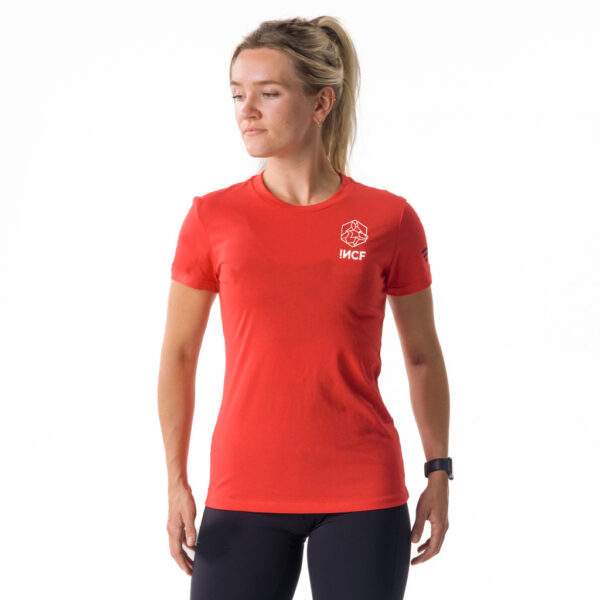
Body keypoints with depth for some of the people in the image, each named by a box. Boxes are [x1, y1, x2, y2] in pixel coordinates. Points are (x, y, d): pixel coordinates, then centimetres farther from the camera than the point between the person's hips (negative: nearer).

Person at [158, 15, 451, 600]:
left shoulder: (389, 219, -1)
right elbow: (178, 354, 7)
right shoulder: (213, 218, 0)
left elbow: (422, 358, 9)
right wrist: (177, 482, 2)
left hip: (362, 496, 0)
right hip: (244, 497, 1)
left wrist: (438, 473, 7)